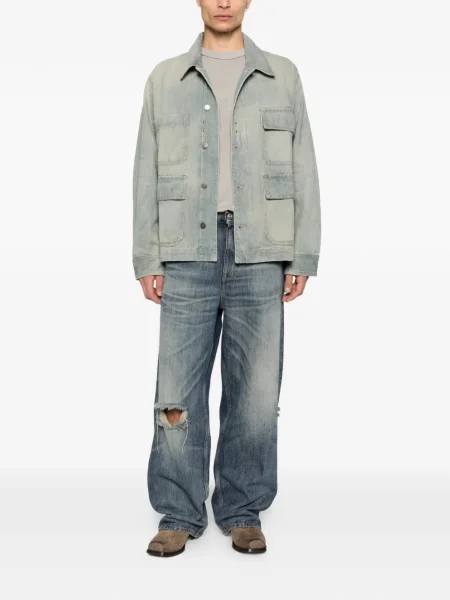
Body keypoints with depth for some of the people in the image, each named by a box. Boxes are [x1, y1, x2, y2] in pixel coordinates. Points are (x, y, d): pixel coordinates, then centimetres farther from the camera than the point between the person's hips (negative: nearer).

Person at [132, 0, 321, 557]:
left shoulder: (282, 76, 11)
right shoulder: (165, 79, 11)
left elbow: (303, 170, 8)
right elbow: (146, 173, 9)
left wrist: (303, 258, 0)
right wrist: (146, 260, 2)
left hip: (260, 259, 0)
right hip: (189, 255, 0)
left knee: (256, 393, 2)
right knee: (177, 390, -1)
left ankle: (242, 512, 17)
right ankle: (179, 515, 14)